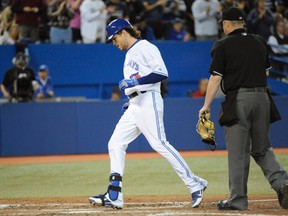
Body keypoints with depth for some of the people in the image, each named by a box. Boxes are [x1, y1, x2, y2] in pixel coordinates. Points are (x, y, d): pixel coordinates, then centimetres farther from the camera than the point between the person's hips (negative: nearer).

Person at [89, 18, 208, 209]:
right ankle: (114, 197, 2)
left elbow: (162, 73, -17)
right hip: (135, 106, 10)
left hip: (148, 101, -10)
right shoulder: (130, 54, 23)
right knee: (116, 143, 3)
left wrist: (136, 81, -21)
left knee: (159, 143, -17)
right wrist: (131, 101, 19)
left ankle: (194, 184, -14)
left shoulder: (145, 48, -6)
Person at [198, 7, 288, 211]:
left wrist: (206, 106, -3)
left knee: (238, 151, -1)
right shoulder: (260, 42, 11)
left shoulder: (223, 45, -4)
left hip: (238, 99, -5)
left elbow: (215, 78, -7)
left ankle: (238, 199, 2)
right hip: (262, 97, 5)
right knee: (262, 148, 14)